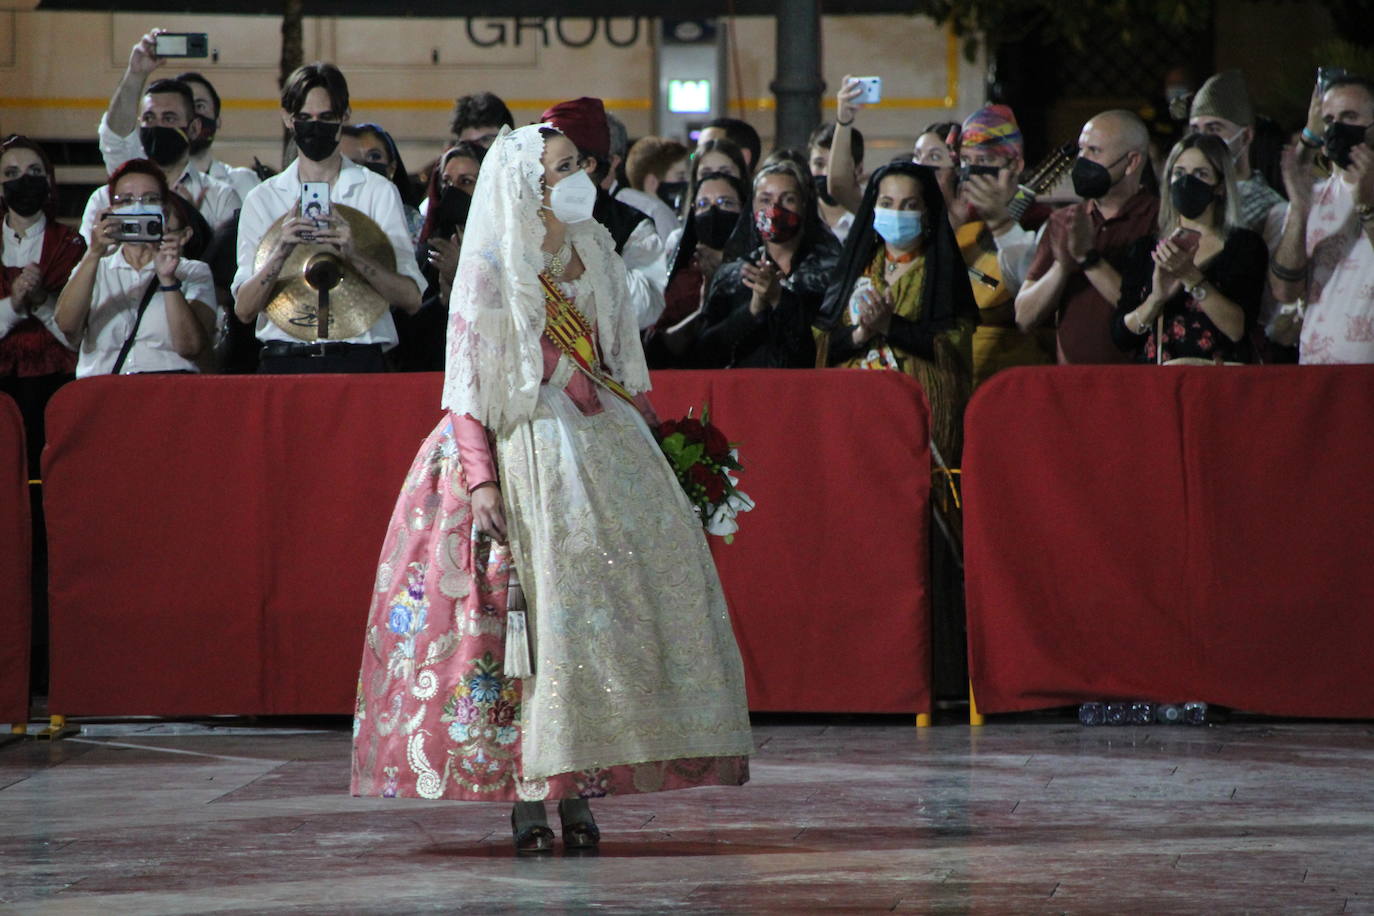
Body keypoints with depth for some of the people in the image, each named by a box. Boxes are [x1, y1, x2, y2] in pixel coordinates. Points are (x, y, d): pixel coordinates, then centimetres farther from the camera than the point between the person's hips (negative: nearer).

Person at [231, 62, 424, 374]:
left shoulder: (378, 191, 9)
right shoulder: (263, 199, 13)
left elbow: (411, 300, 1)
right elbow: (244, 310, 4)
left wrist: (354, 254, -14)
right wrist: (280, 251, -12)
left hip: (356, 359, -1)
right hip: (284, 360, 1)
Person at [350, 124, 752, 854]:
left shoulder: (593, 249, 13)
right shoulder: (493, 266, -5)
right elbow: (466, 380, -8)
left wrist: (646, 444, 11)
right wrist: (479, 479, -17)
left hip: (603, 448, 6)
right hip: (528, 452, -6)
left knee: (603, 610, 0)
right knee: (539, 611, -9)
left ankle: (576, 789, 3)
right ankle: (526, 798, -7)